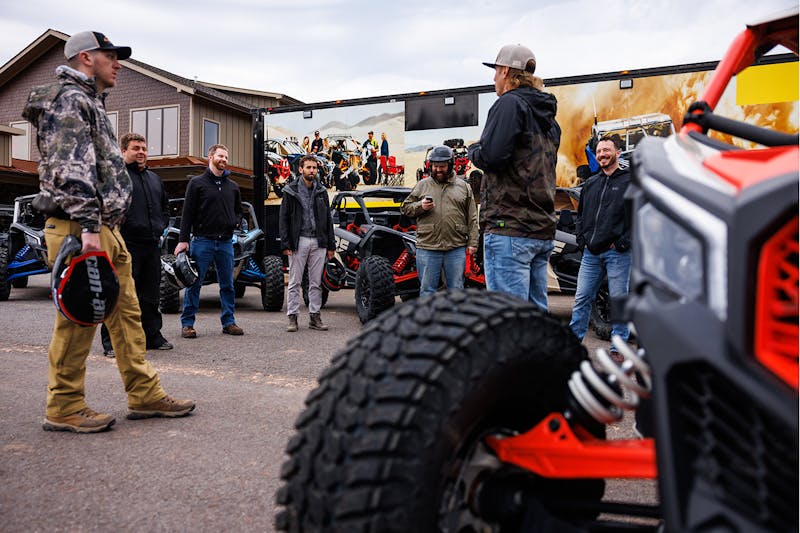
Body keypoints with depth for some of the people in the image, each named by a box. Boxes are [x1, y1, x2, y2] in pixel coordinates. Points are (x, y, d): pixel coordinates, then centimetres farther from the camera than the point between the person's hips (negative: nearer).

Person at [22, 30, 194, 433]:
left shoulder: (90, 104, 26)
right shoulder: (70, 100, -6)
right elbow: (71, 169, -18)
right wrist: (88, 227, -26)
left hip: (106, 229, 10)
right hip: (80, 228, -10)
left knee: (126, 312, 9)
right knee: (79, 318, -5)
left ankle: (145, 395, 15)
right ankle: (64, 409, 6)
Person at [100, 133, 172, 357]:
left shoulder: (154, 178, 20)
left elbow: (165, 206, 32)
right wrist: (117, 229, -15)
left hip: (151, 245, 7)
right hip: (126, 246, -7)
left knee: (151, 295, 13)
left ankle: (152, 336, 23)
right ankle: (111, 341, 3)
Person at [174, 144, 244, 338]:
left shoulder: (232, 186, 15)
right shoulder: (197, 183, 2)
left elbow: (239, 211, 24)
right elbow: (187, 213, -2)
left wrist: (235, 221, 0)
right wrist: (183, 240, -8)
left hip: (226, 242, 4)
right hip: (202, 240, -4)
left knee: (227, 284, 7)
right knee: (194, 283, -1)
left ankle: (228, 322, 16)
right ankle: (187, 323, 7)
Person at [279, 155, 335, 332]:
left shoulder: (321, 191, 11)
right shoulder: (290, 191, 1)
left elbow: (328, 219, 13)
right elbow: (284, 219, 0)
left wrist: (331, 245, 8)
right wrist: (285, 244, -9)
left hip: (318, 242, 3)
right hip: (298, 242, -3)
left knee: (316, 282, 7)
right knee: (294, 282, 2)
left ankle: (314, 316, 14)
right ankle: (292, 317, 8)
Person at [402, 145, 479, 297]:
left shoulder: (464, 187, 10)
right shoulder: (421, 185, 10)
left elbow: (472, 218, 9)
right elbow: (405, 208, 11)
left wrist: (473, 242, 2)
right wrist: (420, 206, -9)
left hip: (457, 248, 1)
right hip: (427, 247, 0)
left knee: (456, 290, 8)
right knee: (427, 290, 5)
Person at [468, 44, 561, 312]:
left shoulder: (510, 103, -6)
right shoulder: (547, 115, 23)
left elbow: (491, 156, -18)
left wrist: (474, 150, 4)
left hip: (510, 228, -9)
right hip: (543, 230, 9)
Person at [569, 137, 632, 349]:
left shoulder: (631, 180, 1)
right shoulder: (590, 184, 19)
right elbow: (581, 214, 26)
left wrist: (624, 242, -12)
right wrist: (581, 239, 11)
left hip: (617, 252, -5)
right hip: (591, 252, 5)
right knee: (582, 299, 7)